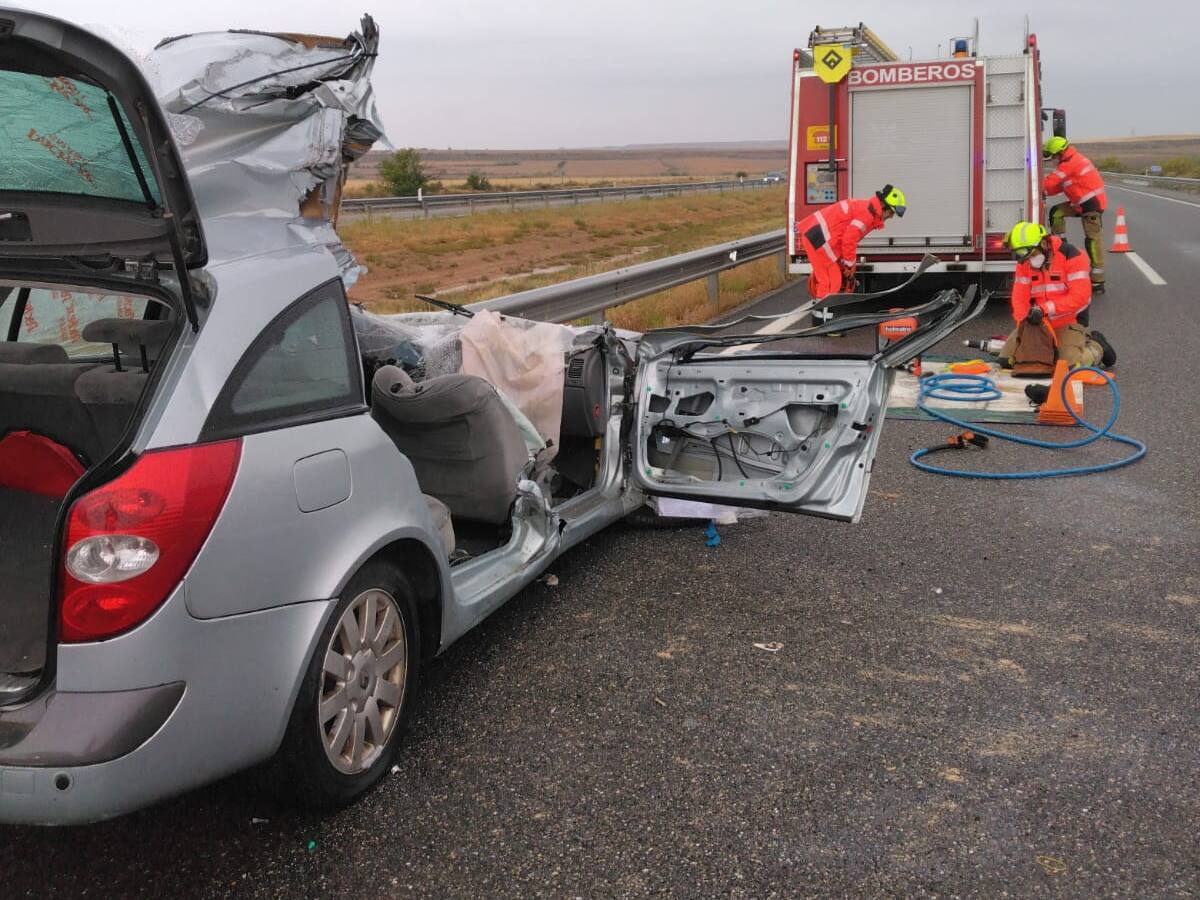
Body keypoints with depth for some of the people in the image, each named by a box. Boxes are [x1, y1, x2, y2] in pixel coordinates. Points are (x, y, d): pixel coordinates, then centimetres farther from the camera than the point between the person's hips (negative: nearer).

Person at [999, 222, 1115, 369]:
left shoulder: (1071, 256, -16)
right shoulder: (1024, 263, 1)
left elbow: (1080, 297, -23)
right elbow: (1020, 297, -4)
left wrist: (1044, 309, -30)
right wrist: (1022, 324, -21)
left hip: (1067, 323, -5)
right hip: (1037, 323, 5)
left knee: (1072, 365, -20)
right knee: (1007, 359, 0)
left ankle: (1096, 347, 14)